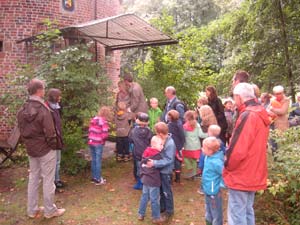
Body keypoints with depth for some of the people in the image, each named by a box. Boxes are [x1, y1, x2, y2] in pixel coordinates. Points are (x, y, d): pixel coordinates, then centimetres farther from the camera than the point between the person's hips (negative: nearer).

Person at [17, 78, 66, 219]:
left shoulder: (22, 110, 2)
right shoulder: (43, 109, -21)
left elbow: (22, 131, 9)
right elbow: (49, 132, -20)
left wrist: (28, 144, 16)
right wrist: (54, 145, -6)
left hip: (31, 150, 7)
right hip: (45, 149, -7)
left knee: (33, 178, 17)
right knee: (48, 180, 5)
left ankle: (32, 210, 27)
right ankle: (50, 210, 17)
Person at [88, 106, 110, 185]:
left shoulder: (93, 119, 6)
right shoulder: (104, 121, -13)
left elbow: (90, 130, 7)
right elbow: (105, 135, -18)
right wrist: (103, 138, 1)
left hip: (91, 142, 6)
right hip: (98, 143, -6)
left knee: (93, 160, 16)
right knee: (98, 161, 3)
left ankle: (94, 177, 26)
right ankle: (98, 179, 10)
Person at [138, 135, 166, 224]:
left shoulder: (146, 153, 5)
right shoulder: (157, 155, -19)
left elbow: (142, 165, 10)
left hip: (145, 179, 8)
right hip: (153, 181, -8)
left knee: (144, 197, 19)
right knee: (154, 200, 5)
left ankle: (141, 214, 30)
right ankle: (156, 218, 17)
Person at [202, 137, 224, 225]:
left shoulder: (216, 162, -30)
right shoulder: (208, 157, -3)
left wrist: (221, 184, -15)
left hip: (213, 191, -9)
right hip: (208, 190, 9)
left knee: (216, 213, 12)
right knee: (208, 211, 28)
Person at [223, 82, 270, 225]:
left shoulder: (247, 116, -21)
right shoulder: (261, 115, 9)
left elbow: (237, 150, -25)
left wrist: (227, 165, -7)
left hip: (241, 176, -9)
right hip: (254, 174, 9)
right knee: (247, 211, 19)